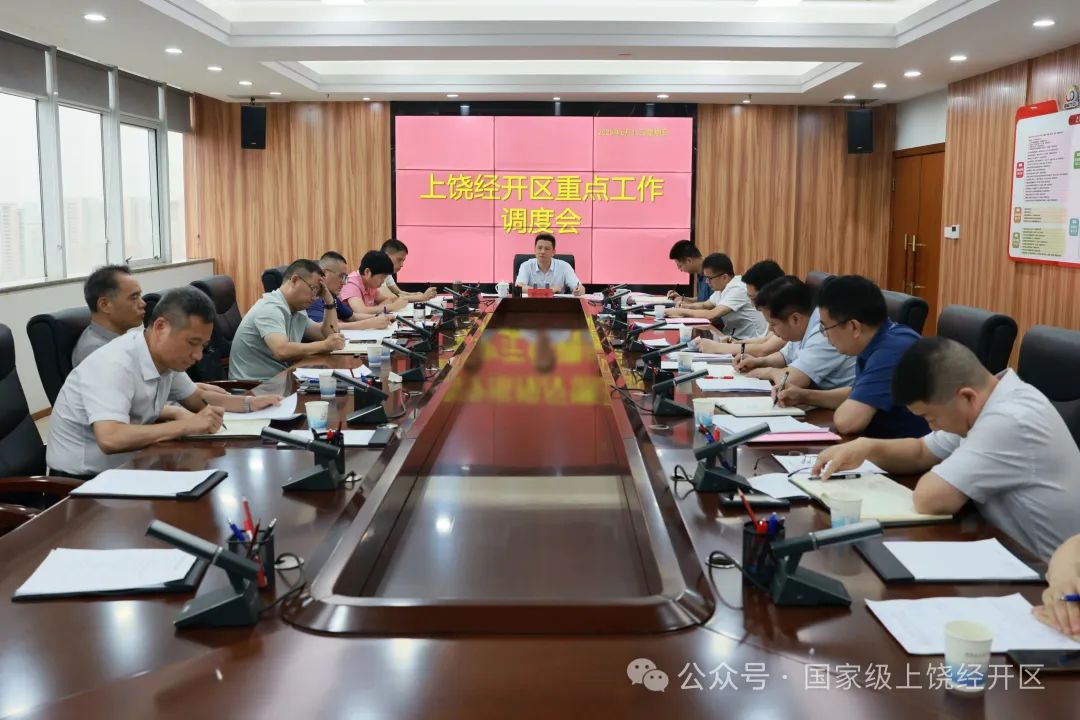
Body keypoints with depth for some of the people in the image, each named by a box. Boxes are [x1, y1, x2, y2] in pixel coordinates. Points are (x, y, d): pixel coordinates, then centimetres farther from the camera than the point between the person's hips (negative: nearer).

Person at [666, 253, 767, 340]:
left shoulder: (737, 289, -21)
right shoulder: (722, 288, 6)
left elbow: (712, 315, -28)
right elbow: (705, 305, 21)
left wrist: (682, 311, -18)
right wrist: (687, 306, 1)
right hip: (734, 337, 8)